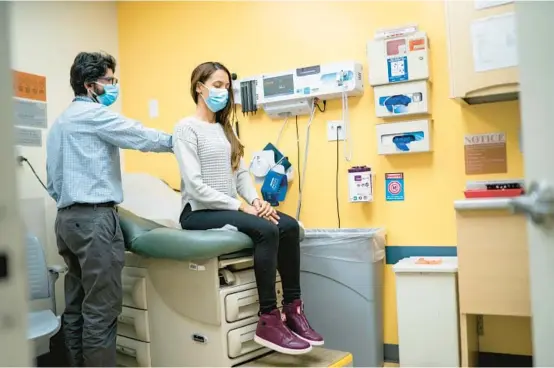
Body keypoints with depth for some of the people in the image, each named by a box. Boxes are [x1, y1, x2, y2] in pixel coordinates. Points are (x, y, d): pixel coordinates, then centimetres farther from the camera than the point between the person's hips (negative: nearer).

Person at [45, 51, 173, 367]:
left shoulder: (60, 122, 22)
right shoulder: (94, 114, -6)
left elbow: (52, 181, 21)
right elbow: (142, 137, -7)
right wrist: (179, 140, 6)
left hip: (67, 219, 10)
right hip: (95, 218, -9)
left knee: (77, 306, 10)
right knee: (101, 310, -7)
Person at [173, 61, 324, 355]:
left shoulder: (224, 128, 17)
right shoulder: (186, 128, -7)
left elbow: (241, 172, 12)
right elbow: (195, 185, -17)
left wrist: (255, 201, -7)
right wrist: (241, 206, -18)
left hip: (227, 209, 7)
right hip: (199, 212, -7)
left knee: (289, 226, -15)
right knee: (267, 230, -29)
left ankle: (292, 310, -9)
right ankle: (269, 320, -22)